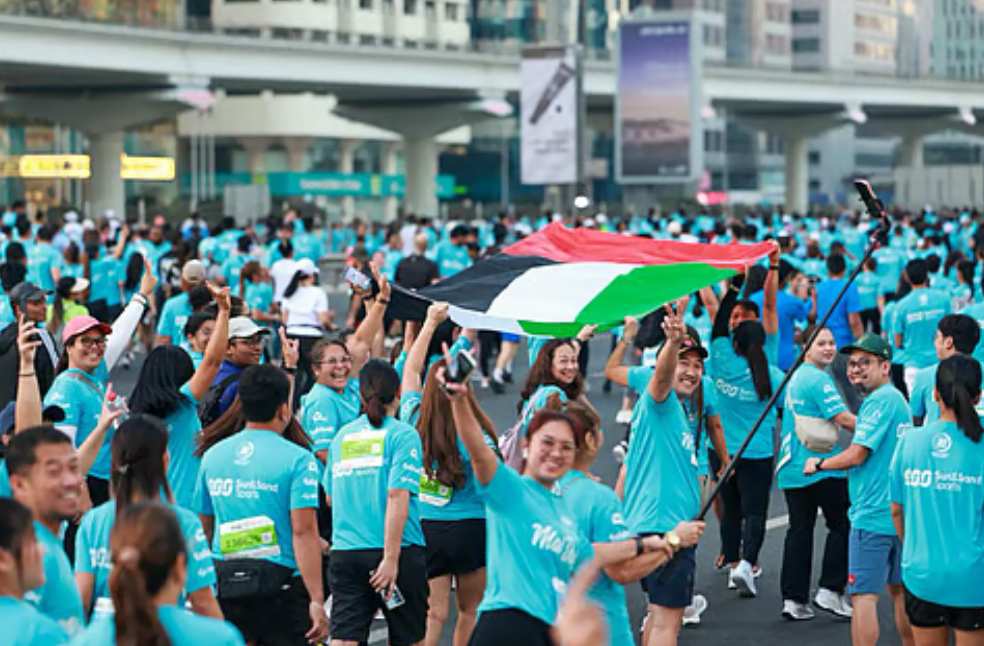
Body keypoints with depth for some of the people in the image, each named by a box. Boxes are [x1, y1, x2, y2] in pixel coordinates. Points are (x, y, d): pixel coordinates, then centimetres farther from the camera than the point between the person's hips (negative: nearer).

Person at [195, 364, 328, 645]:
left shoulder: (213, 455, 9)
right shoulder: (297, 459, -7)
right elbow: (303, 532, -14)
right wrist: (316, 600, -14)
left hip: (223, 581, 5)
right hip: (280, 580, -5)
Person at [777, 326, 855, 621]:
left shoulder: (796, 377, 15)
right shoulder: (818, 379, -14)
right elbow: (844, 418, -20)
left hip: (792, 469, 8)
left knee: (799, 530, 9)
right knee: (842, 526, 6)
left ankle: (793, 599, 7)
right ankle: (831, 590, 3)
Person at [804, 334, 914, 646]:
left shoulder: (879, 400, -14)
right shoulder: (898, 398, 16)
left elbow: (856, 455, -17)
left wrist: (819, 464, -2)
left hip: (872, 515, -10)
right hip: (900, 512, 10)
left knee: (863, 595, -9)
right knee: (899, 588, 17)